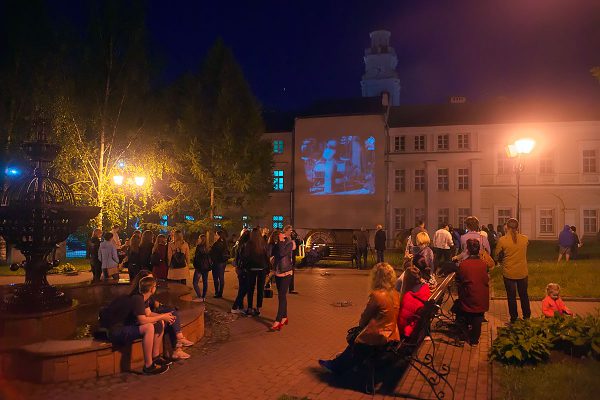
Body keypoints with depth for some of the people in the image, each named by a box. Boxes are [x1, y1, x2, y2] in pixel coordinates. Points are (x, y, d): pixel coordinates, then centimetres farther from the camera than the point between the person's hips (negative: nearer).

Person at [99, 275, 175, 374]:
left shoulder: (142, 297, 6)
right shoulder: (137, 299, -24)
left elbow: (148, 314, 8)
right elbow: (142, 320, -30)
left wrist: (163, 316, -7)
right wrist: (162, 316, -20)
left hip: (126, 325, 10)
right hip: (115, 332, -10)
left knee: (160, 323, 4)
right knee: (149, 327, -32)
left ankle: (155, 357, 10)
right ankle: (148, 366, -23)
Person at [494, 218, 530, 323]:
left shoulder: (502, 240, -15)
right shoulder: (525, 239, -7)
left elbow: (496, 254, -4)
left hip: (509, 273, -2)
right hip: (522, 272, 3)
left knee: (511, 296, 10)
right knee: (524, 295, 19)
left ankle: (514, 318, 18)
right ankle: (527, 316, 29)